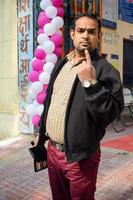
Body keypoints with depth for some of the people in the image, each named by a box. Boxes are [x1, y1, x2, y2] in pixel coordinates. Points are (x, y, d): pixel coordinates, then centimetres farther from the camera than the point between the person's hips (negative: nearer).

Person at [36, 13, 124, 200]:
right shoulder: (61, 63, 8)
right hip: (52, 150, 6)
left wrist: (90, 83, -30)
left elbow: (111, 113, -22)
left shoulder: (106, 70, -13)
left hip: (79, 156, -6)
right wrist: (42, 134, 18)